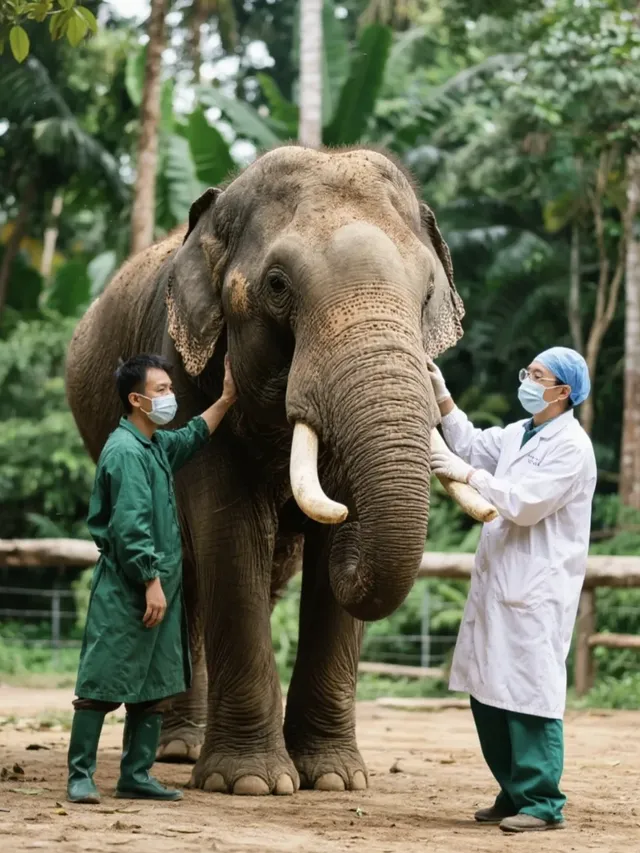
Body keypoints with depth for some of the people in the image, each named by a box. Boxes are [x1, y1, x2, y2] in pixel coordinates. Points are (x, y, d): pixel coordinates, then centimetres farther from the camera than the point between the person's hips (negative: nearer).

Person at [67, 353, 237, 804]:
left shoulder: (157, 445, 15)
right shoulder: (125, 451, -15)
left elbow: (191, 439, 38)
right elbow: (130, 526, -21)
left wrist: (226, 400, 32)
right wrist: (151, 581, -22)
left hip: (160, 587, 10)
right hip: (124, 592, -10)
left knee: (154, 687, 10)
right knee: (103, 684, -5)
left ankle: (136, 776, 15)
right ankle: (81, 776, -1)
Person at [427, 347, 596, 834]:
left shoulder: (571, 446, -12)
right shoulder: (519, 434, 15)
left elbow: (525, 502, -18)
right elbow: (474, 446, 24)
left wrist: (469, 475, -17)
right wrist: (442, 397, 16)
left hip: (537, 590, -9)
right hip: (497, 583, 9)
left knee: (529, 692, -9)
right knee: (487, 692, 11)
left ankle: (543, 803, -3)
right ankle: (515, 795, 19)